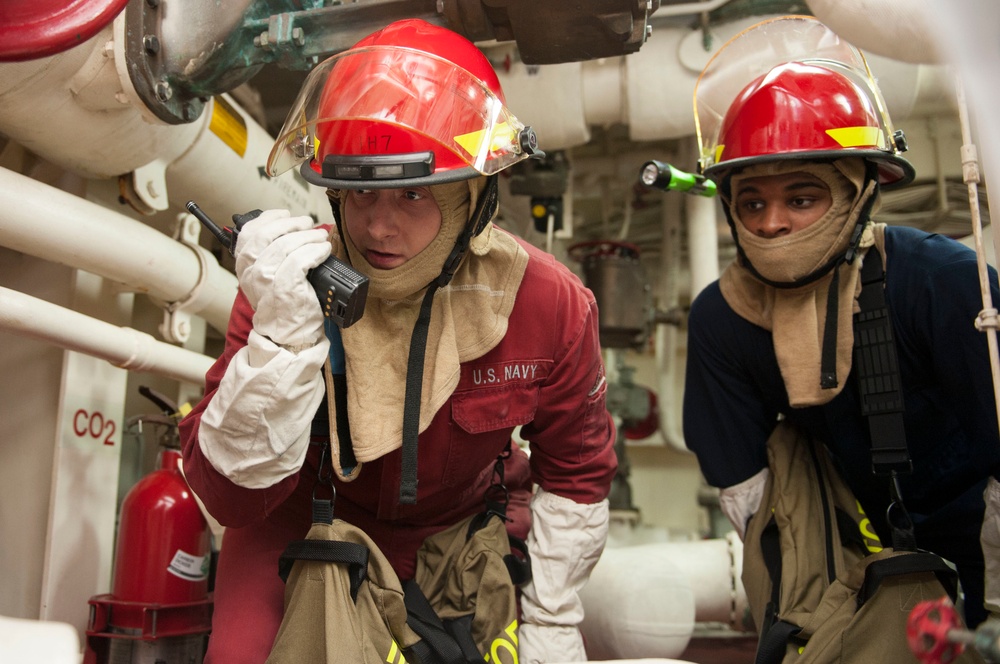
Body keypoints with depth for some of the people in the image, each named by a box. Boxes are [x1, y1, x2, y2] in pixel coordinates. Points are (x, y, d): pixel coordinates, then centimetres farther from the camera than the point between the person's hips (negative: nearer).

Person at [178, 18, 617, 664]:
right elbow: (230, 497, -29)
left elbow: (575, 472, -6)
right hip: (308, 520, -1)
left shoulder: (551, 306, -22)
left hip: (465, 527, 2)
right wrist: (282, 335, -44)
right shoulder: (291, 285, -25)